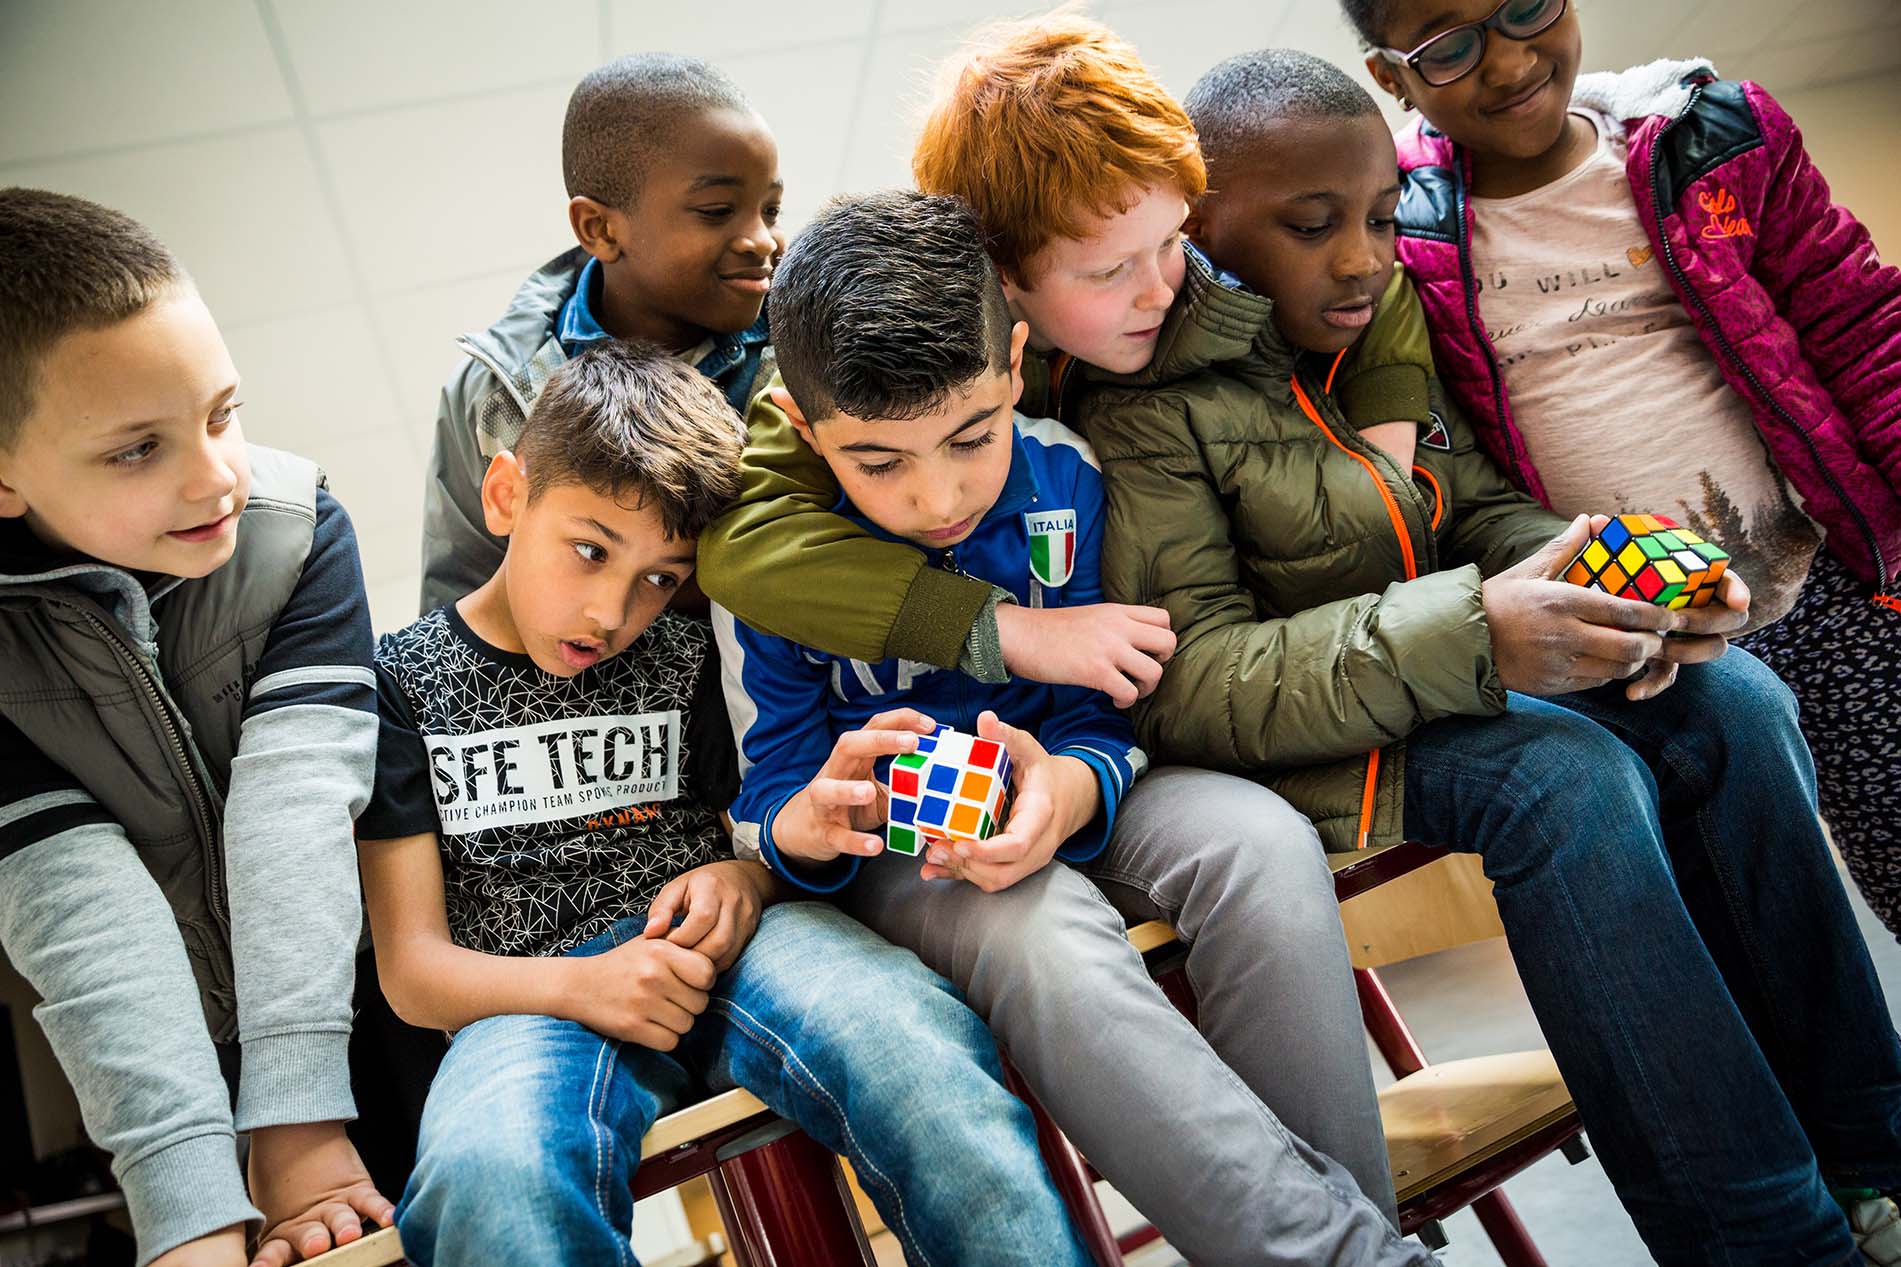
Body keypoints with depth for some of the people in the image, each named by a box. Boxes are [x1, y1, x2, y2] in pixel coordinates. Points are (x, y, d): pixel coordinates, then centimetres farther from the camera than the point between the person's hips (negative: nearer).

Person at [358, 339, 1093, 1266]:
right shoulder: (402, 684, 6)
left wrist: (745, 877, -6)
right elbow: (411, 967, 2)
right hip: (534, 1001, -2)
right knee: (490, 1174, -40)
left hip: (714, 949, 2)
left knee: (912, 1036, -33)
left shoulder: (685, 660, 15)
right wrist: (580, 984, -17)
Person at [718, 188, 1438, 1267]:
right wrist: (813, 819, -32)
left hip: (1059, 795, 3)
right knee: (1044, 937, -38)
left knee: (1264, 845, -30)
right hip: (894, 855, -2)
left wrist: (1067, 788, -29)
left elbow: (1106, 712, -3)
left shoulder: (1065, 477, -10)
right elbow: (767, 799, -5)